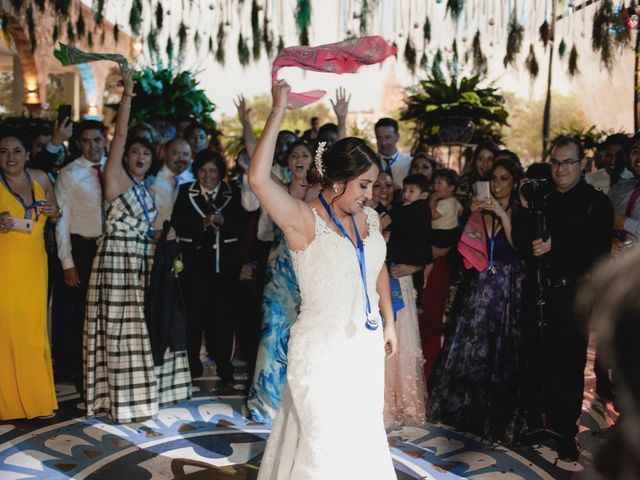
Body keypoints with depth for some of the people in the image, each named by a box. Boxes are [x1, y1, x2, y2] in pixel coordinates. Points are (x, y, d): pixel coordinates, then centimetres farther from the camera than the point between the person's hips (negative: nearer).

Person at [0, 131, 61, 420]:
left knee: (35, 330, 8)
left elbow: (56, 216, 19)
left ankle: (36, 396, 21)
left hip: (34, 266, 4)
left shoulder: (40, 179, 7)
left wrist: (54, 211, -3)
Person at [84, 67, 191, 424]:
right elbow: (120, 134, -12)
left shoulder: (145, 189, 16)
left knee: (144, 327, 12)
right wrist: (128, 93, -13)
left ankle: (146, 390, 23)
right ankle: (123, 399, 5)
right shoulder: (115, 177, -3)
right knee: (122, 329, -4)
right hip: (119, 260, -7)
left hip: (145, 262, 7)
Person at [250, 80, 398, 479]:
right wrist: (279, 110, -27)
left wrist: (389, 322, 21)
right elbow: (259, 179, -33)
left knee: (365, 436, 20)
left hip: (367, 343, 6)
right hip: (323, 348, -6)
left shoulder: (370, 218, 2)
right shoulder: (304, 220, -17)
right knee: (328, 444, 5)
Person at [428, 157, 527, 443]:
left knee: (500, 354, 3)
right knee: (469, 349, 6)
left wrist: (502, 214, -18)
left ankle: (497, 418, 19)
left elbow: (519, 248, -15)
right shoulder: (480, 211, 9)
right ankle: (465, 410, 23)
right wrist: (472, 216, -6)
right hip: (478, 288, 3)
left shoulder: (520, 213, 0)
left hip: (508, 291, -3)